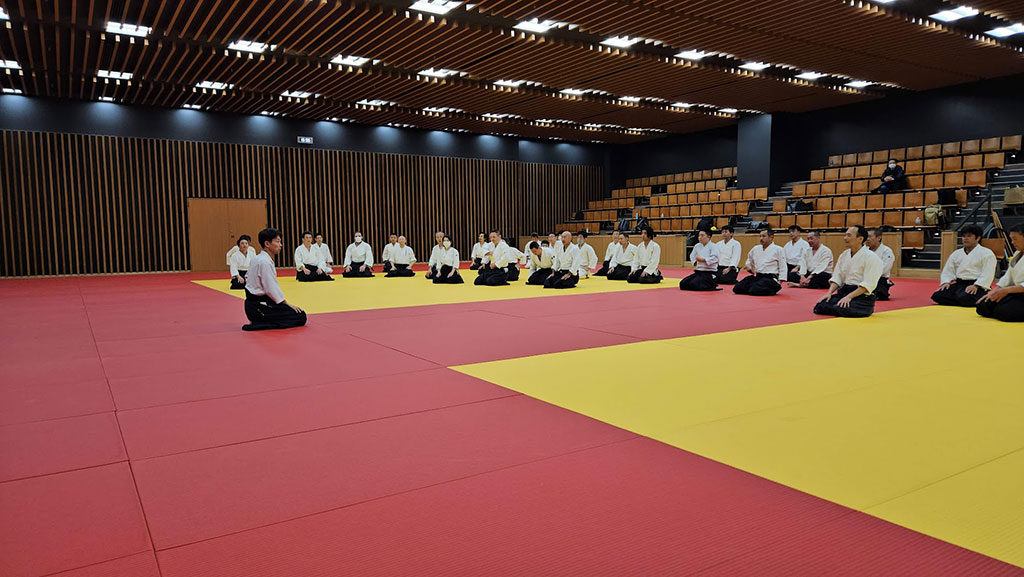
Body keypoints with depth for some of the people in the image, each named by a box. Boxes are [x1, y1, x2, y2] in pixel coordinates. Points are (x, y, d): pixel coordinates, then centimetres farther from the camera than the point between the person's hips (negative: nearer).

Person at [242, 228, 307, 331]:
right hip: (259, 307, -10)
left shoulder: (257, 258, 12)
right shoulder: (265, 262, -19)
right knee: (301, 317, -12)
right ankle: (258, 325, -14)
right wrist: (286, 304, -8)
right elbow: (271, 289, -20)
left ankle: (258, 320, 9)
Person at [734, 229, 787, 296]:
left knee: (755, 290, -33)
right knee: (737, 288, -11)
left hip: (770, 278, -6)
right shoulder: (755, 249, 12)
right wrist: (748, 265, 6)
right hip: (757, 276, 6)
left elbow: (783, 267, -4)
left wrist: (779, 282, -12)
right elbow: (750, 260, 30)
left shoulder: (778, 250, -4)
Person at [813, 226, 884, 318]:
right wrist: (829, 292, -6)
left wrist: (849, 296, -25)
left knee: (840, 309, -33)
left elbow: (868, 284, -18)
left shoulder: (871, 257, -12)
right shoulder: (844, 255, 12)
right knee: (820, 307, -15)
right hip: (844, 292, 7)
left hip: (862, 296, -7)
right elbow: (837, 278, 12)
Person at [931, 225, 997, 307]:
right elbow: (948, 271, 16)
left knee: (964, 298, -38)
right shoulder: (956, 253, 15)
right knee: (937, 296, -19)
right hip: (959, 284, 6)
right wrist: (946, 282, -5)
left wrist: (975, 286, -25)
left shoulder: (987, 254, -2)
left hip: (977, 287, -5)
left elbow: (987, 274, -12)